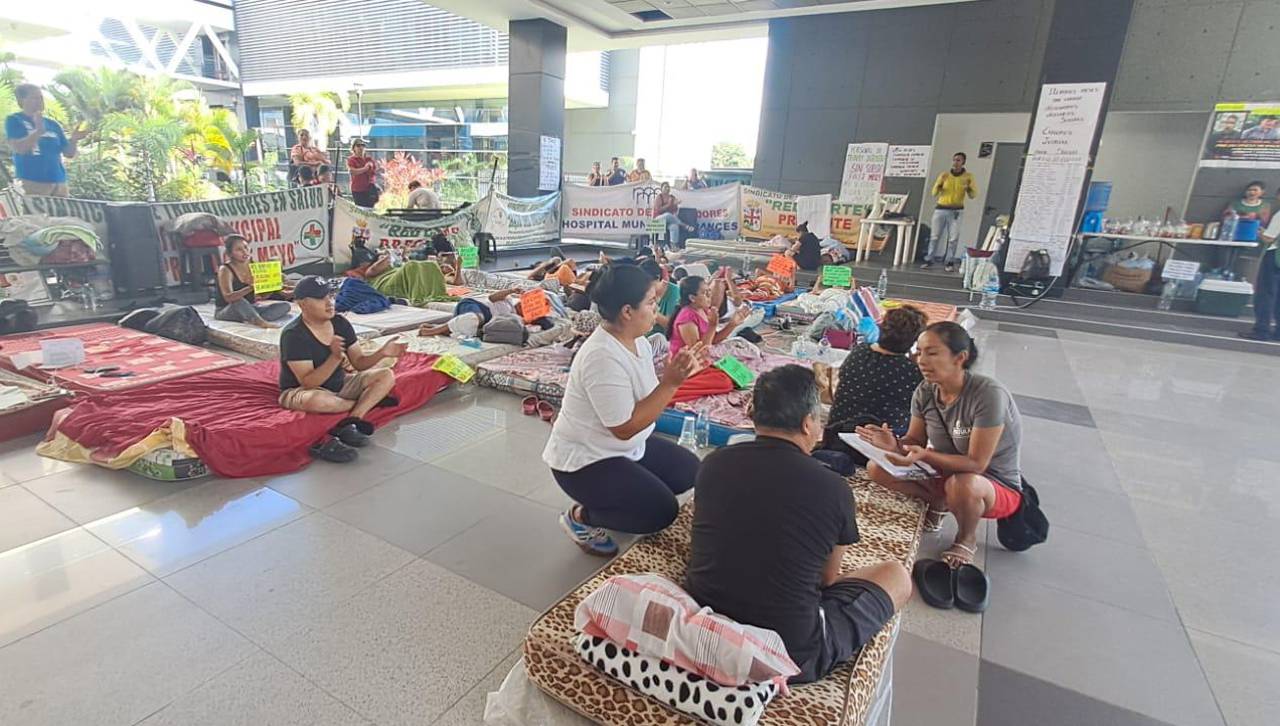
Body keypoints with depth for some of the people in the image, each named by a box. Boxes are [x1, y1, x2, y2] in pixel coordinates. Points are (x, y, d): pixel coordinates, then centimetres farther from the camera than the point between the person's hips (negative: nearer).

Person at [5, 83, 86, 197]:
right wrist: (38, 130, -22)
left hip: (59, 183, 5)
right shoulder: (14, 120, 3)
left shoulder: (52, 124, 15)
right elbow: (19, 148, -13)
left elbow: (69, 154, 11)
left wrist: (73, 140, -8)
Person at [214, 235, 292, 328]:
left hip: (249, 309, 6)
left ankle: (253, 320, -38)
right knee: (238, 301, -39)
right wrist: (250, 288, -47)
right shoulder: (225, 270, -13)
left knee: (284, 305, -15)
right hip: (225, 312, -5)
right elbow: (228, 297, -30)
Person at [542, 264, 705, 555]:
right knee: (661, 511, -15)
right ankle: (581, 516, 4)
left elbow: (647, 395, 4)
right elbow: (625, 427, -28)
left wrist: (675, 374, -12)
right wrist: (671, 383, -29)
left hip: (624, 448, 10)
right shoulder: (603, 357, -31)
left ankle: (606, 497, 18)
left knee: (688, 470, 13)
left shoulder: (636, 339, -2)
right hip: (584, 460, -9)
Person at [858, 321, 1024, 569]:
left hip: (998, 486, -5)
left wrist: (925, 456, -41)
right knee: (877, 469, -13)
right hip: (946, 471, 5)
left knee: (962, 485, -40)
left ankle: (967, 539, -4)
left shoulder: (989, 395, -28)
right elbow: (915, 441, -3)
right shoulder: (925, 392, -11)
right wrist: (895, 444, -27)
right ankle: (939, 502, 11)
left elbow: (976, 464, -27)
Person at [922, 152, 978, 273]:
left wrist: (969, 187, -20)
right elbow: (934, 193, 1)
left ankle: (950, 262, -1)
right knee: (935, 236, 1)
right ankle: (930, 260, 7)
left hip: (956, 211, -1)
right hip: (941, 209, 1)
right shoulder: (944, 175, 2)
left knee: (953, 238, -5)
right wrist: (939, 183, -18)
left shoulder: (968, 176, 1)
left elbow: (973, 195, 1)